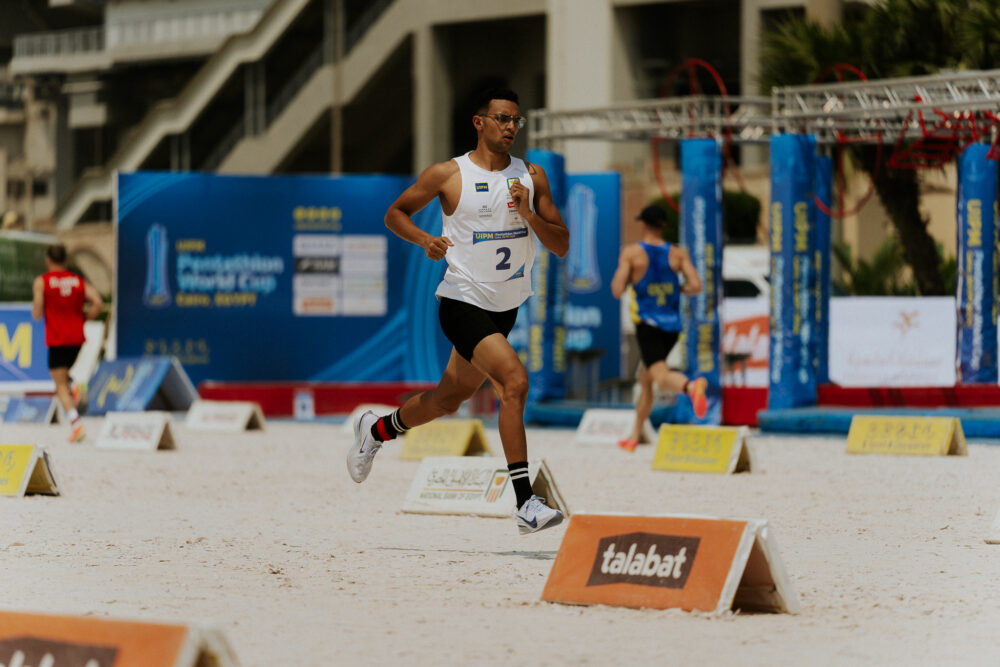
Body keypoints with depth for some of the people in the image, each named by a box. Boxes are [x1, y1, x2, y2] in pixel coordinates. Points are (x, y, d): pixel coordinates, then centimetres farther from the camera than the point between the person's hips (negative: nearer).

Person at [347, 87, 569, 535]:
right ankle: (525, 504, -27)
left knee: (448, 400, 19)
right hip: (463, 302, -6)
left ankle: (377, 430, 49)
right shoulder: (448, 175, -7)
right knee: (515, 380, -25)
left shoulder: (532, 178, 3)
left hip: (506, 308, 6)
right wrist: (425, 239, -14)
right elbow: (395, 214, 5)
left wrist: (530, 215, -15)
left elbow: (562, 247, 2)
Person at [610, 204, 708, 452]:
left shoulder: (631, 252, -5)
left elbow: (617, 291, -10)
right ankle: (634, 437, 29)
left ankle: (691, 386, -54)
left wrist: (619, 276, 12)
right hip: (672, 326, 5)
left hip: (647, 324, -5)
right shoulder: (678, 253, 4)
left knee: (662, 379, -20)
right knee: (645, 379, 22)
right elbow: (696, 286, -6)